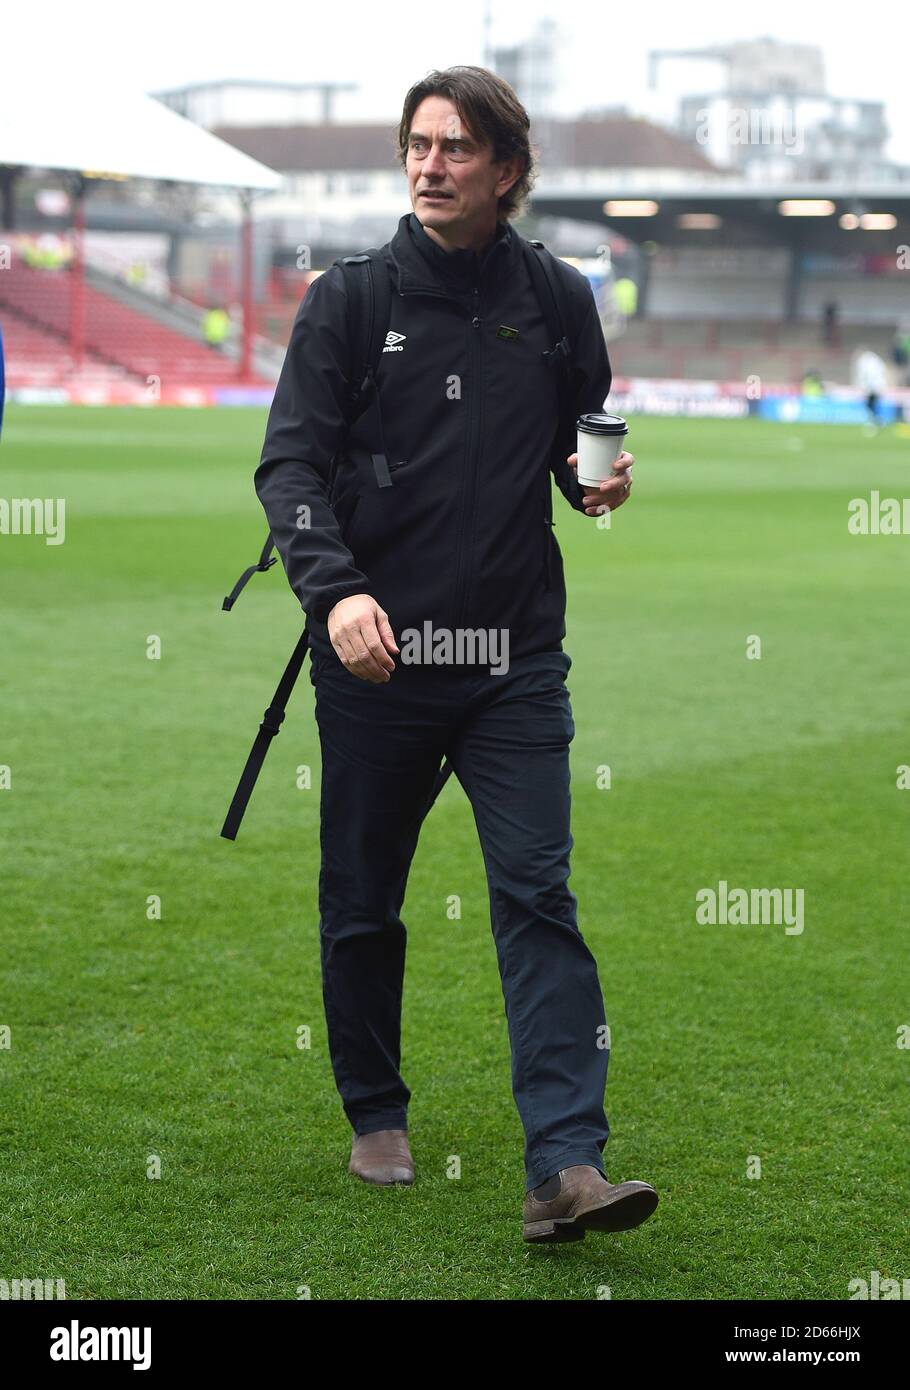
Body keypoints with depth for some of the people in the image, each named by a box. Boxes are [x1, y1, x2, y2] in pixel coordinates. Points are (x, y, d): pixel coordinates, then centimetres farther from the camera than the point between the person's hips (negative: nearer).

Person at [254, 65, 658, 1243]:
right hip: (374, 657, 0)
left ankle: (565, 1165, -14)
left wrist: (598, 479, -6)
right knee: (362, 905, 10)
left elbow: (586, 436, 19)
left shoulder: (559, 301, 6)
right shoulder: (348, 300, 1)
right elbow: (289, 463, -6)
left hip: (516, 661, 0)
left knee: (537, 895, -9)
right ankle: (376, 1118, 30)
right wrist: (333, 589, -22)